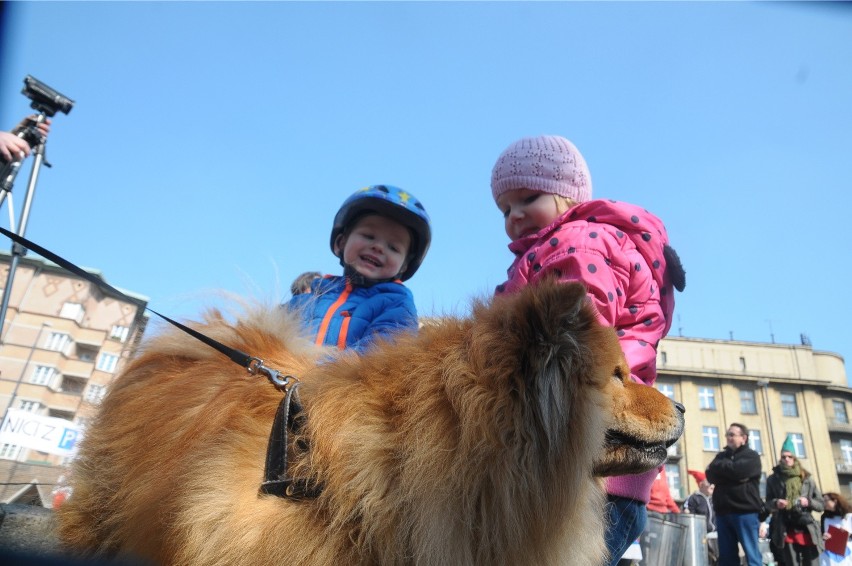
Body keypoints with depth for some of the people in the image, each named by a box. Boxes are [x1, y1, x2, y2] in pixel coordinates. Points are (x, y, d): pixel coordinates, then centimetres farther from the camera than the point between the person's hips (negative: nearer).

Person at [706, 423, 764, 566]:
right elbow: (710, 475, 2)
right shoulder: (722, 455, 18)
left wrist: (719, 466, 2)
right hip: (723, 511, 5)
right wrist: (732, 476, -11)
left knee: (752, 554, -3)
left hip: (745, 511, -5)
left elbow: (738, 470, -15)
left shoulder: (751, 456, 4)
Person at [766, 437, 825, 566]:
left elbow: (821, 504, 9)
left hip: (807, 530, 1)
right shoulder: (773, 479, 4)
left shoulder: (807, 478, 6)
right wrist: (775, 503, -13)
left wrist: (808, 502, -11)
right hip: (786, 532, -1)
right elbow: (768, 504, 9)